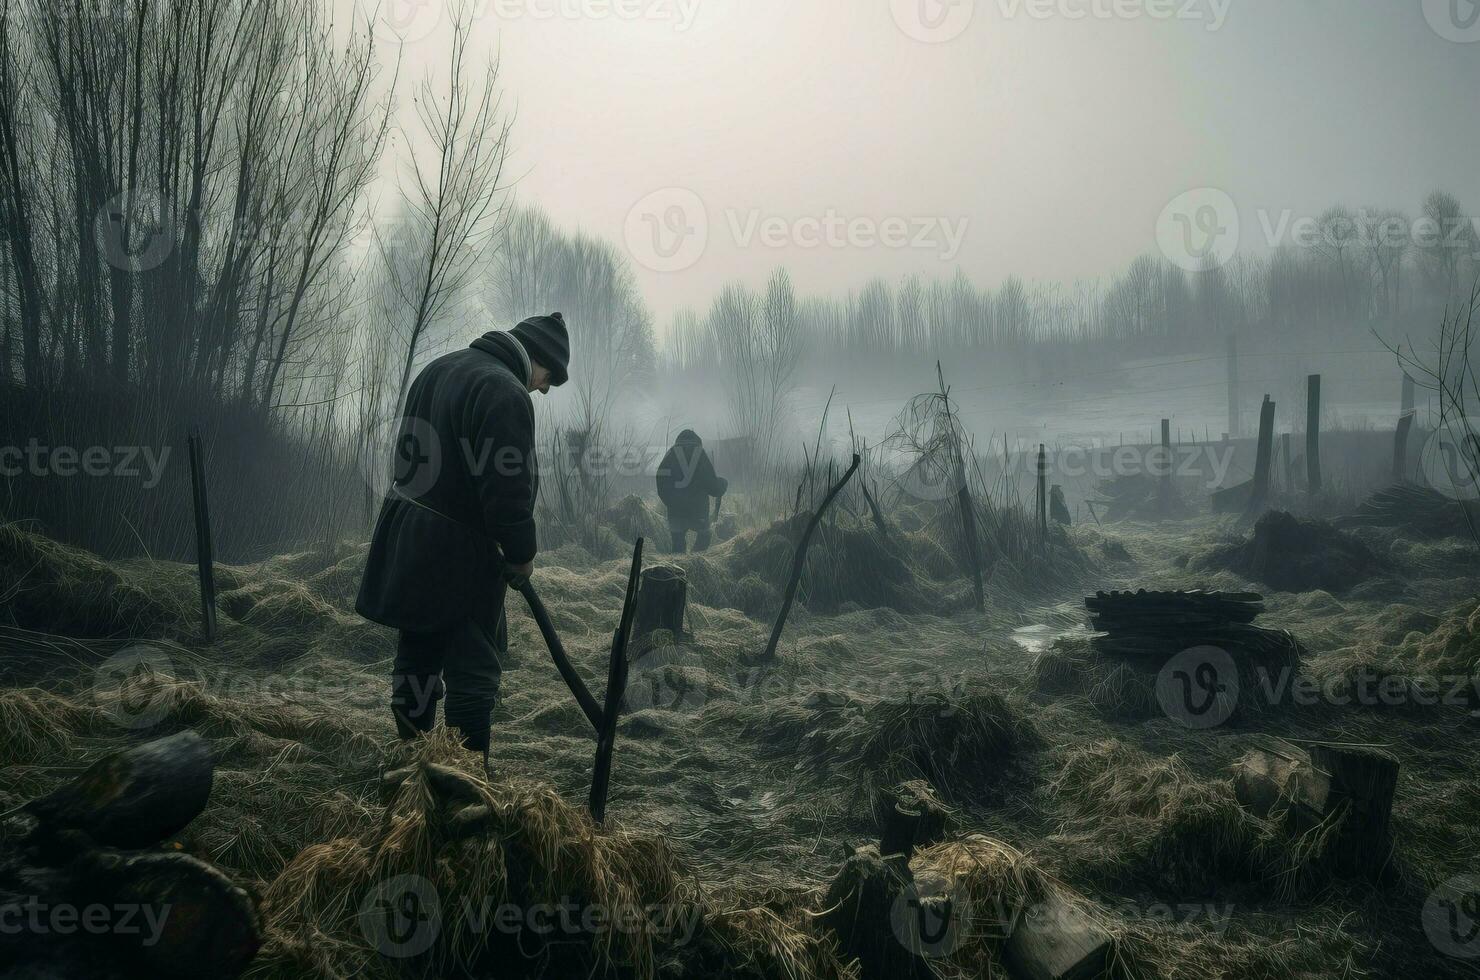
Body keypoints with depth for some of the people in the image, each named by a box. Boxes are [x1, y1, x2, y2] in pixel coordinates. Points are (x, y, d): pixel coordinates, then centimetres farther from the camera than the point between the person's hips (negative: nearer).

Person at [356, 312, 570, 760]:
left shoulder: (438, 369, 13)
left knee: (417, 657, 18)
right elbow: (508, 490, -22)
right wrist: (521, 554, -8)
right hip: (457, 554, -9)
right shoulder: (506, 392, -18)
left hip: (404, 541, 9)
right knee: (473, 671, -2)